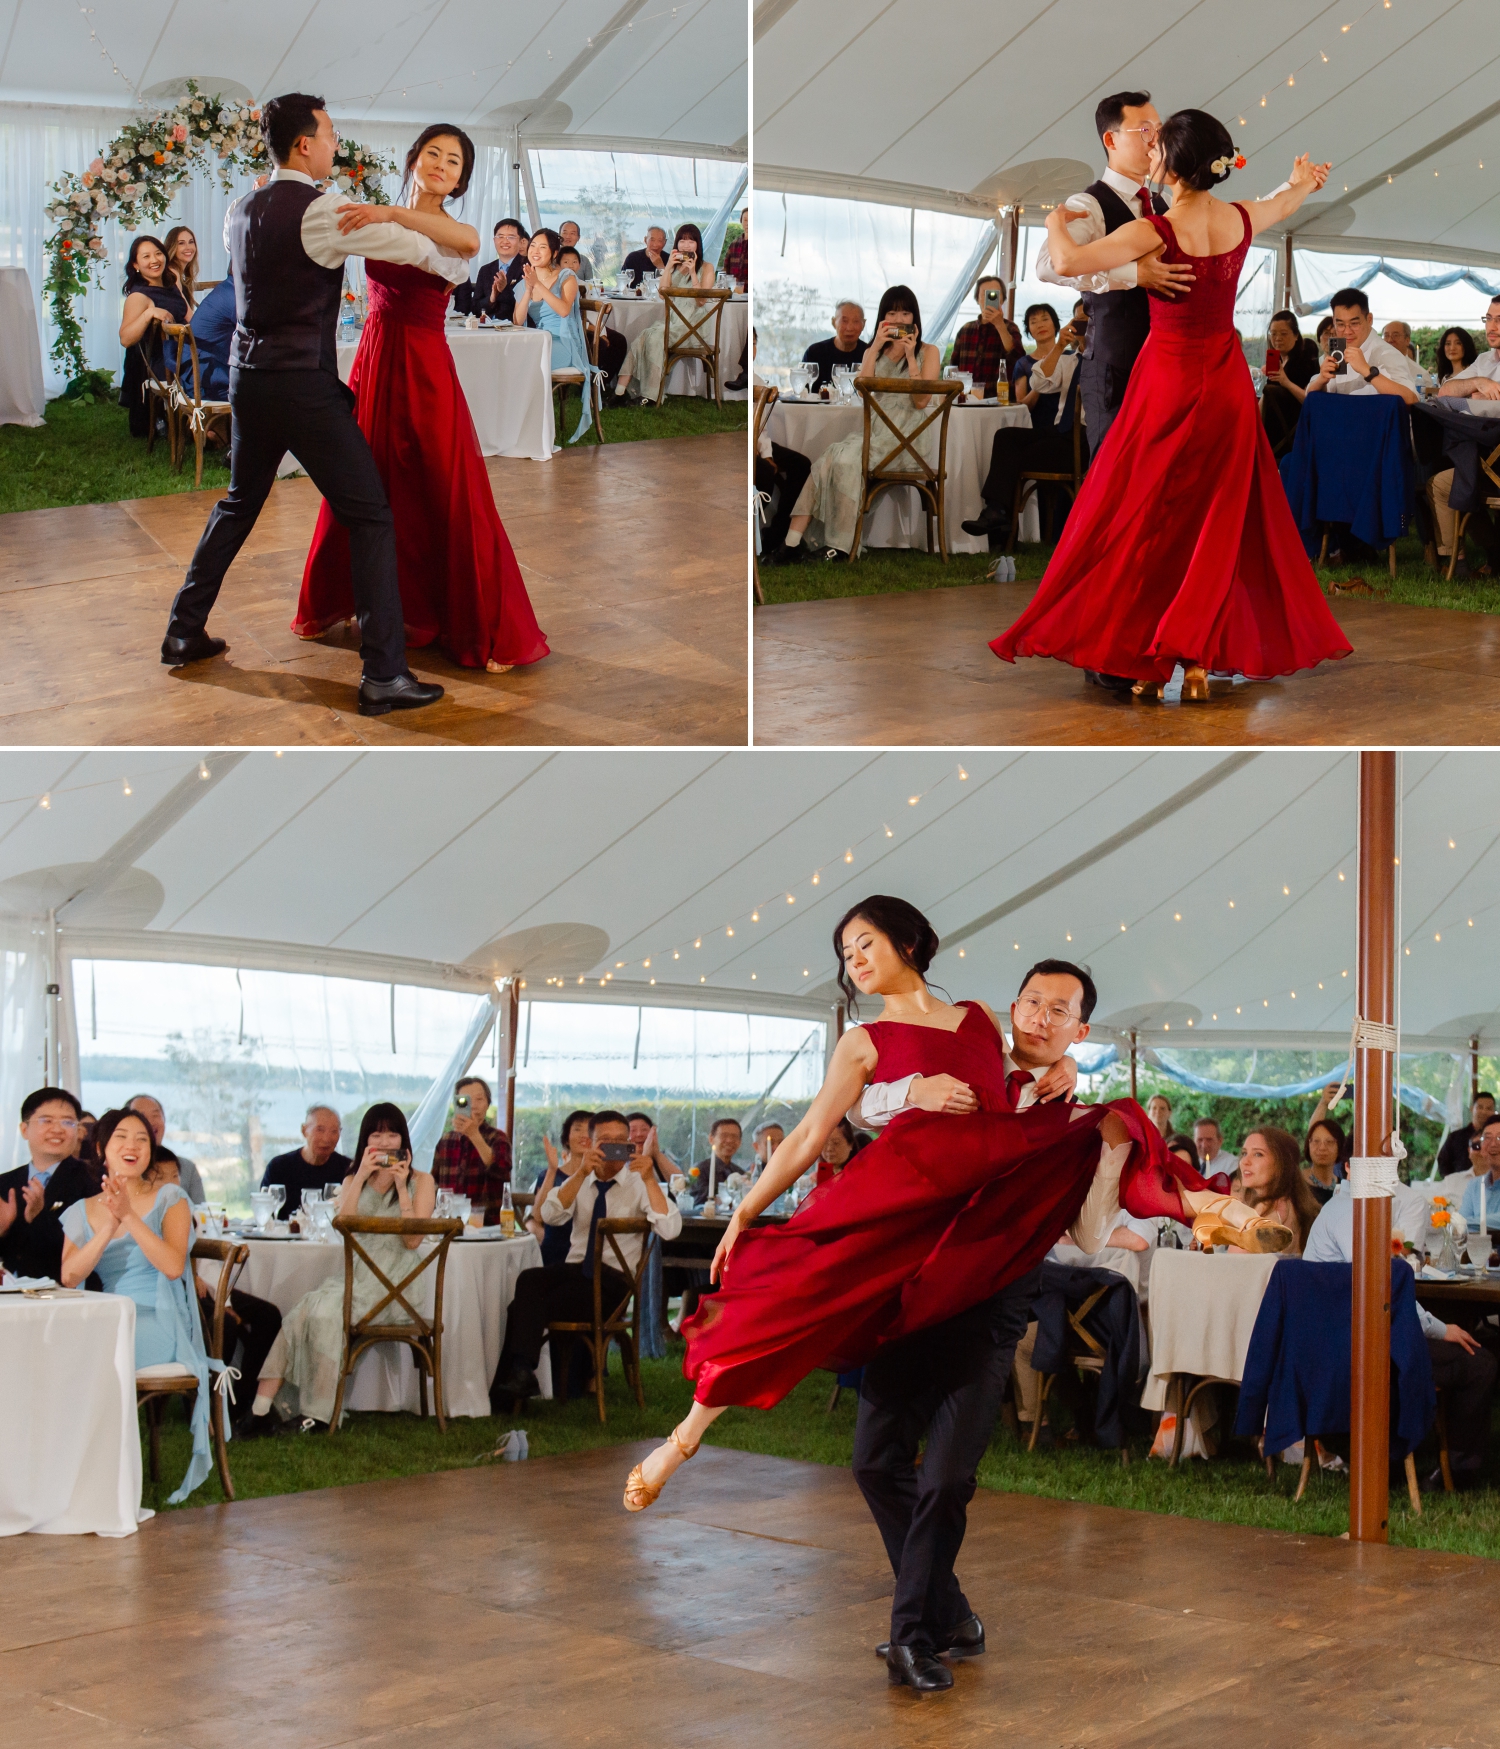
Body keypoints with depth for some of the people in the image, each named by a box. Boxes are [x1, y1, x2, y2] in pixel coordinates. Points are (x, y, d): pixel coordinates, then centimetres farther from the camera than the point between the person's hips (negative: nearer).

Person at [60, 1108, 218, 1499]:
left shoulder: (169, 1199, 2)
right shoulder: (82, 1212, 13)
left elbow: (174, 1266, -13)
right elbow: (69, 1277, -3)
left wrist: (129, 1217, -19)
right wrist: (109, 1226, -14)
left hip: (160, 1324, -4)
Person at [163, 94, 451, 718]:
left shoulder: (240, 212, 11)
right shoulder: (319, 210, -13)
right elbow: (414, 246, -13)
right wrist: (459, 268, 7)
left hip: (248, 375, 8)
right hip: (302, 383, -8)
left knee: (239, 503, 25)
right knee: (369, 516, -4)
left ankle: (184, 631, 31)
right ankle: (383, 676, -8)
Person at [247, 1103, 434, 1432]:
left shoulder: (421, 1181, 10)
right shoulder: (352, 1180, 21)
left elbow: (412, 1240, -3)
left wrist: (401, 1186, -8)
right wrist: (361, 1176, -5)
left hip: (392, 1282, -4)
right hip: (353, 1274, 4)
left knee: (326, 1312, -31)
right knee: (303, 1312, -27)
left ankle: (317, 1413, -25)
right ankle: (260, 1410, -31)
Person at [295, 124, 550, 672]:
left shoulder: (452, 233, -2)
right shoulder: (377, 222, 8)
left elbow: (470, 241, -26)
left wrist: (393, 214, -35)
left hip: (424, 367, -3)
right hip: (374, 359, 3)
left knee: (448, 497, -2)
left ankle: (490, 631, 7)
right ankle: (332, 604, 35)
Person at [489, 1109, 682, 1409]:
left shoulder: (638, 1185, 2)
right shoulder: (577, 1182, 12)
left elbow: (670, 1230, -14)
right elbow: (550, 1215, -9)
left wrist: (649, 1179, -23)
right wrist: (581, 1173, -21)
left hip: (613, 1279, -3)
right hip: (574, 1269, 3)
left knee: (526, 1306, -26)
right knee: (528, 1280, -30)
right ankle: (520, 1371, -27)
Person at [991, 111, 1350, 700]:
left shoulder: (1155, 232, -21)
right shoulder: (1242, 219, -3)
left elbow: (1069, 261, -31)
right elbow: (1285, 202, 21)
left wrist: (1056, 223, -8)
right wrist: (1302, 184, 45)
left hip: (1169, 386, -5)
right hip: (1228, 386, 5)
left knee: (1141, 523, 5)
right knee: (1222, 525, 10)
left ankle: (1129, 650, 8)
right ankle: (1201, 651, 13)